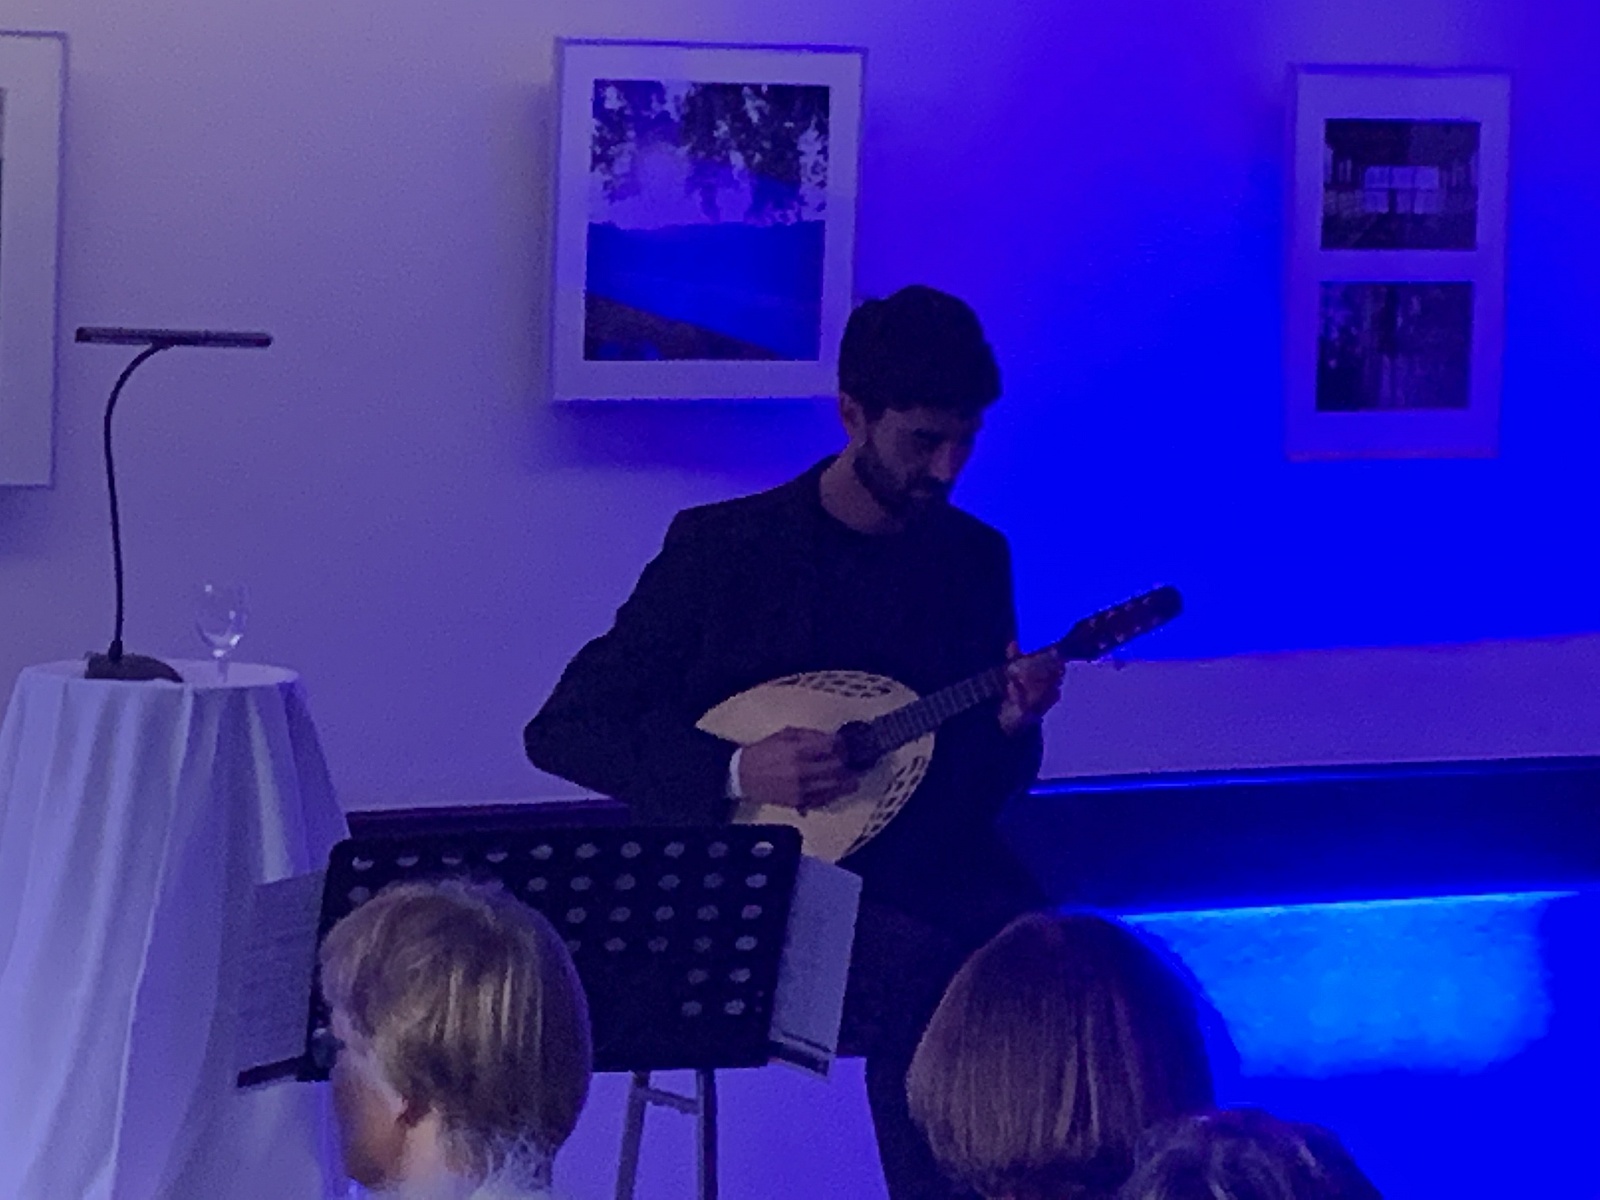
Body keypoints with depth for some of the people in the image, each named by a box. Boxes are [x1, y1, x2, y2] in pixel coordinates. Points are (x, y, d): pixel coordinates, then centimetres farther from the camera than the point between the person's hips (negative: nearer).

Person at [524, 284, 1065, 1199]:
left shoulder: (975, 557, 10)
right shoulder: (723, 546, -3)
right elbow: (563, 730, -5)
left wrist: (1009, 726, -8)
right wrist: (735, 772, -17)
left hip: (926, 873, 4)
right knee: (921, 963, -34)